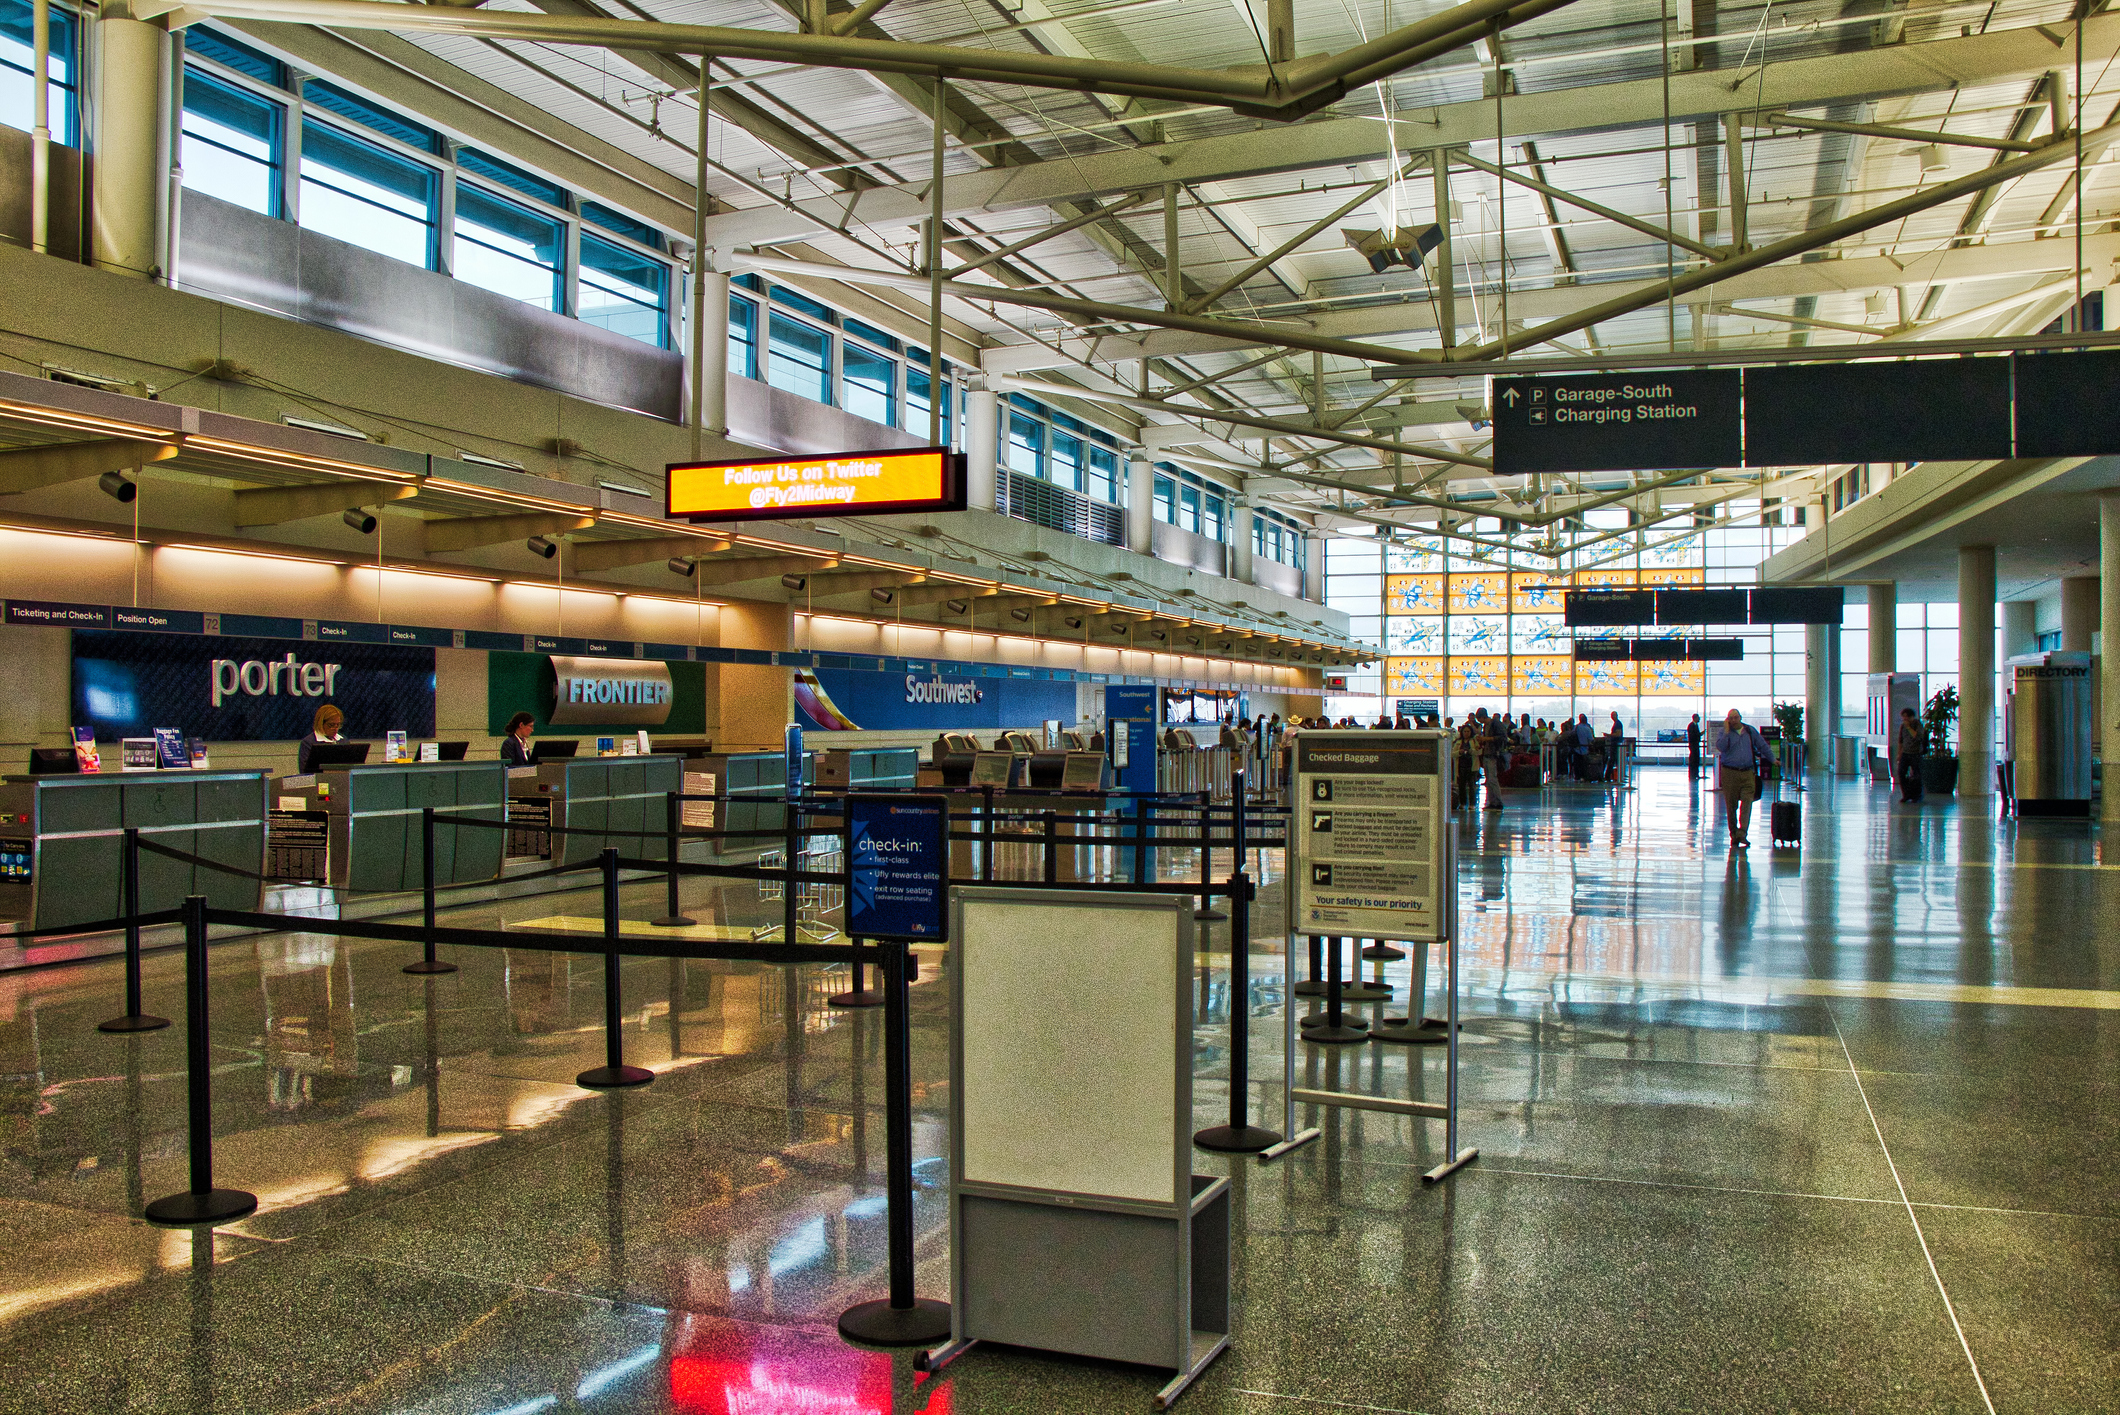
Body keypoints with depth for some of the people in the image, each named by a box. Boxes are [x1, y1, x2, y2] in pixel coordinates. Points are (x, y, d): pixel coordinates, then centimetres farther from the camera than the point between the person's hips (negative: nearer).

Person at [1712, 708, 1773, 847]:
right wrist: (1727, 731, -13)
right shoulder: (1724, 732, 4)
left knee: (1747, 803, -14)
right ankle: (1734, 835, 8)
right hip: (1729, 773, -1)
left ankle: (1742, 833, -22)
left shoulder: (1751, 731, 12)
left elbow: (1762, 745, 22)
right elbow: (1720, 747, -13)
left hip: (1748, 773, 1)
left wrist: (1772, 759, 27)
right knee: (1731, 806, 1)